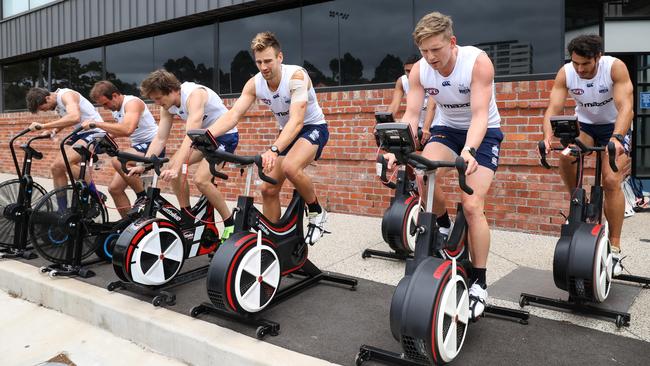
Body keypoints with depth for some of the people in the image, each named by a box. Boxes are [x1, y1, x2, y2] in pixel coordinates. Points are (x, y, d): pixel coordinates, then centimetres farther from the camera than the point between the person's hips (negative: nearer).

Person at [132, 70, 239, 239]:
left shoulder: (194, 95, -29)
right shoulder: (167, 105, -4)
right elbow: (160, 139, -2)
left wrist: (176, 169, -45)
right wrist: (143, 165, -12)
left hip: (226, 136, -8)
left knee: (200, 179, -25)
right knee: (171, 166, -6)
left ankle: (230, 225, -10)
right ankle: (187, 219, 7)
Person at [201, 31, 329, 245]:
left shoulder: (296, 76, -28)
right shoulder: (254, 84, -11)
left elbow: (297, 120, -39)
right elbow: (233, 115, -21)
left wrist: (273, 150, -54)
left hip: (313, 128, -6)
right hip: (287, 132, 6)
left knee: (290, 167, -35)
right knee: (268, 188, -2)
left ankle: (317, 213, -11)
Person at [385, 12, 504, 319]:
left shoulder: (478, 62, -26)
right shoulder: (419, 70, -14)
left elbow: (479, 115, -32)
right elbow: (411, 115, -17)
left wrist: (469, 151, -49)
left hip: (484, 133, -3)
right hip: (447, 129, 4)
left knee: (472, 205, -16)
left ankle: (479, 283, -1)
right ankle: (444, 227, 2)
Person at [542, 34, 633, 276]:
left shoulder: (615, 67, -25)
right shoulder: (565, 73, -18)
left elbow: (626, 107, -34)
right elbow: (553, 109, -24)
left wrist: (616, 138, -52)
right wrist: (548, 137, -44)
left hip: (614, 127, -3)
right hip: (584, 125, 3)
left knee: (611, 182, -17)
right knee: (565, 156, -29)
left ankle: (615, 249, -9)